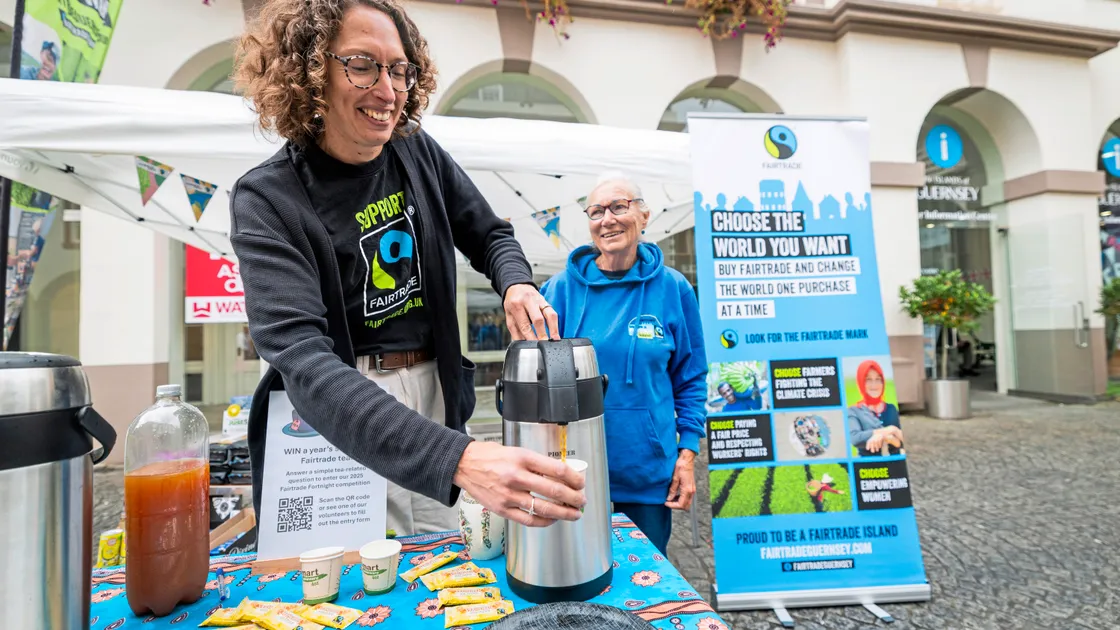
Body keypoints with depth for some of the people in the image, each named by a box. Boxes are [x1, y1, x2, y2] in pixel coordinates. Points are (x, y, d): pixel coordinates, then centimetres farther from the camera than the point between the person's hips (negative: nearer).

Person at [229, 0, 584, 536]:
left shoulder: (421, 156, -1)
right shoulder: (267, 200, -16)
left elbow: (490, 236, 11)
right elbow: (304, 361, -29)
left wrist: (517, 285, -15)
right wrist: (458, 458, -42)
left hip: (431, 400, 4)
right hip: (336, 423, -4)